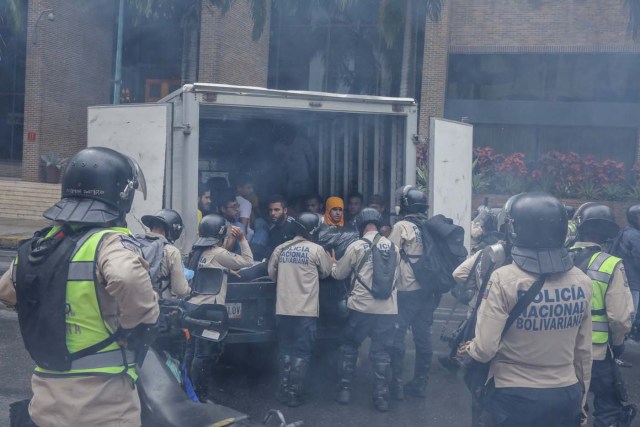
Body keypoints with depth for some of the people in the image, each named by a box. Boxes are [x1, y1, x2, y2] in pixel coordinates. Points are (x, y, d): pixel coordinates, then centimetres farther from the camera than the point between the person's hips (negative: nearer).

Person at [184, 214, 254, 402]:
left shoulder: (197, 251, 12)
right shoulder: (218, 253, -11)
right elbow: (248, 261, -4)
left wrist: (228, 271, 21)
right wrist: (242, 239, 3)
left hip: (192, 305, 8)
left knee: (192, 350, 14)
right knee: (203, 354, -2)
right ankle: (200, 395, 4)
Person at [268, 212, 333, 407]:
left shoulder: (280, 249, 4)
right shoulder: (316, 249, -7)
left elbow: (271, 274, 14)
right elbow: (326, 272, 7)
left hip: (283, 309, 4)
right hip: (306, 310, -4)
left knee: (285, 350, 15)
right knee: (301, 353, 4)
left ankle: (284, 391, 19)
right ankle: (294, 394, 4)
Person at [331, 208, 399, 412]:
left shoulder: (356, 246, -4)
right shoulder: (392, 247, 6)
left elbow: (339, 274, 6)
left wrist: (334, 263, 28)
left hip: (361, 307, -2)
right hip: (387, 309, 2)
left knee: (349, 347, 16)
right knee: (382, 352, 10)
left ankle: (345, 390, 18)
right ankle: (381, 397, 10)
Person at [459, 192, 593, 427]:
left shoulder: (504, 279, -18)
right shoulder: (582, 281, -4)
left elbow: (485, 349, -17)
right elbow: (583, 351, 4)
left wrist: (468, 349, 5)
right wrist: (580, 398, 18)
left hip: (516, 398, -4)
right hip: (567, 396, 4)